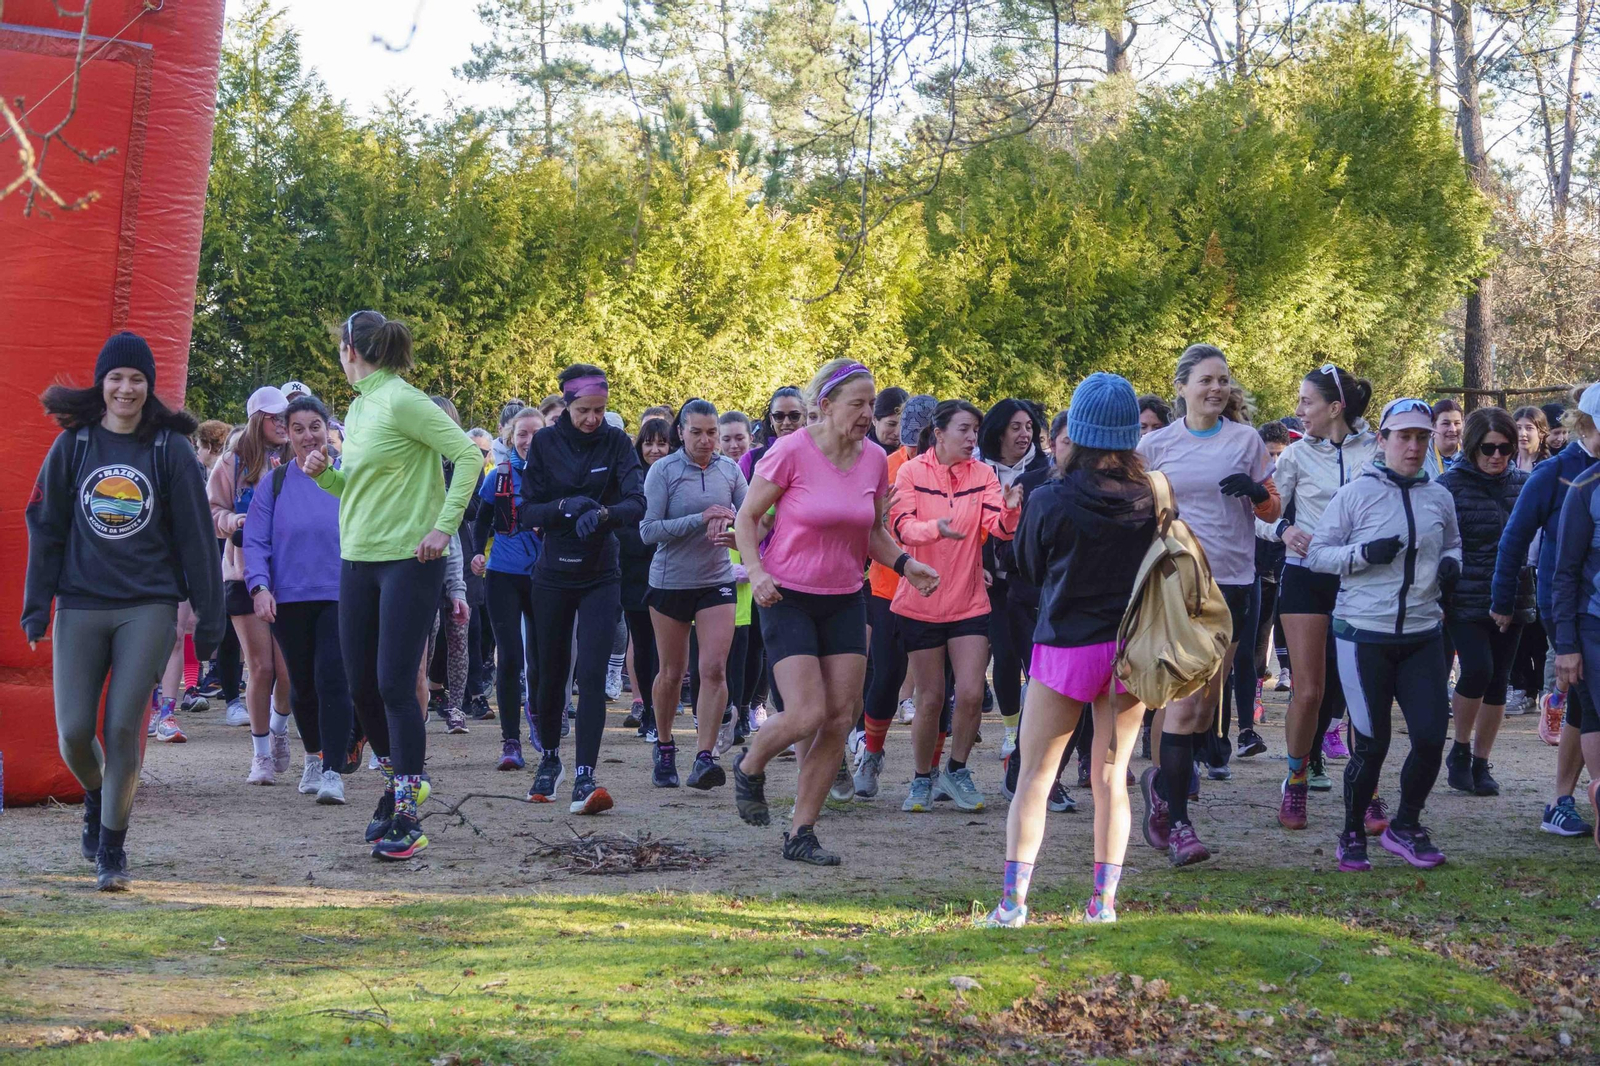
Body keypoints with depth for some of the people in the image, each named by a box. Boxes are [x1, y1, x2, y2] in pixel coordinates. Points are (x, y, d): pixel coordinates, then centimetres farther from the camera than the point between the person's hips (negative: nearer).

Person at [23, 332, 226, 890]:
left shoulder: (171, 449, 1)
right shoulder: (72, 445, 5)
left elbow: (196, 537, 2)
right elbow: (45, 527, 9)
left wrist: (209, 617, 1)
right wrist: (36, 607, 4)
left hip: (149, 607, -2)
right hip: (80, 607, 2)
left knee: (123, 726, -8)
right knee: (73, 731, -1)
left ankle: (112, 848, 5)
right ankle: (95, 796, 33)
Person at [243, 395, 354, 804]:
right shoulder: (275, 483, 5)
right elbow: (255, 541, 2)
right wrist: (259, 586, -12)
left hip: (340, 597, -2)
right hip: (289, 601, 2)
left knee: (333, 680, -14)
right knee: (302, 685, 13)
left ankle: (333, 772, -13)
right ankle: (313, 757, 35)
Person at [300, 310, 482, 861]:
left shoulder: (402, 401, -12)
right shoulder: (358, 407, 14)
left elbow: (468, 455, -16)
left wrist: (444, 526, -19)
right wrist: (325, 474, 2)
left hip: (408, 562, -8)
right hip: (358, 561, 8)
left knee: (395, 686, -10)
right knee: (361, 686, 10)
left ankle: (408, 817, -6)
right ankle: (398, 783, 30)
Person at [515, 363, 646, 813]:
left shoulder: (616, 443, -3)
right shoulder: (545, 443, -2)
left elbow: (637, 503, -15)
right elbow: (526, 513, -4)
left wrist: (602, 512, -35)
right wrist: (566, 506, -23)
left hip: (601, 575, -1)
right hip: (554, 573, 1)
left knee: (592, 674, -13)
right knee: (552, 671, 11)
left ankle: (585, 778, -16)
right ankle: (549, 760, 34)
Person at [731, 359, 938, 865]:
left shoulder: (875, 459, 2)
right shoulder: (791, 452, -13)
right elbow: (746, 519, -4)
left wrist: (904, 563, -2)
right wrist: (755, 571, -20)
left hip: (844, 600, 5)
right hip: (788, 597, -5)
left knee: (840, 719, -1)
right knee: (807, 715, -15)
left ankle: (802, 833, 10)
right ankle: (749, 766, 19)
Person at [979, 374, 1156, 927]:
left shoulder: (1048, 501, -11)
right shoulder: (1152, 499, -6)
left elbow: (1026, 568, 4)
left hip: (1065, 647, -2)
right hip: (1132, 647, 2)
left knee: (1035, 774, 4)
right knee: (1112, 776, 10)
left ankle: (1013, 899, -1)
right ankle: (1103, 901, 11)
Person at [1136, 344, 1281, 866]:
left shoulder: (1246, 440, 7)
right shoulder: (1155, 446, 5)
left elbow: (1273, 512, 12)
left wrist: (1255, 491, -10)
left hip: (1234, 582, 2)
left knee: (1208, 702, 7)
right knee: (1184, 699, -12)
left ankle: (1164, 782, 30)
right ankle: (1177, 822, -7)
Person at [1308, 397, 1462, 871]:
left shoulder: (1439, 497, 9)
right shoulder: (1355, 494, -3)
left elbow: (1452, 544, 26)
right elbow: (1317, 553, -2)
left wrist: (1451, 563, 3)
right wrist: (1364, 554, -18)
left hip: (1423, 635, 4)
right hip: (1364, 634, -4)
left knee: (1431, 737, -2)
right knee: (1371, 744, -1)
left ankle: (1405, 826, 21)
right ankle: (1353, 836, 19)